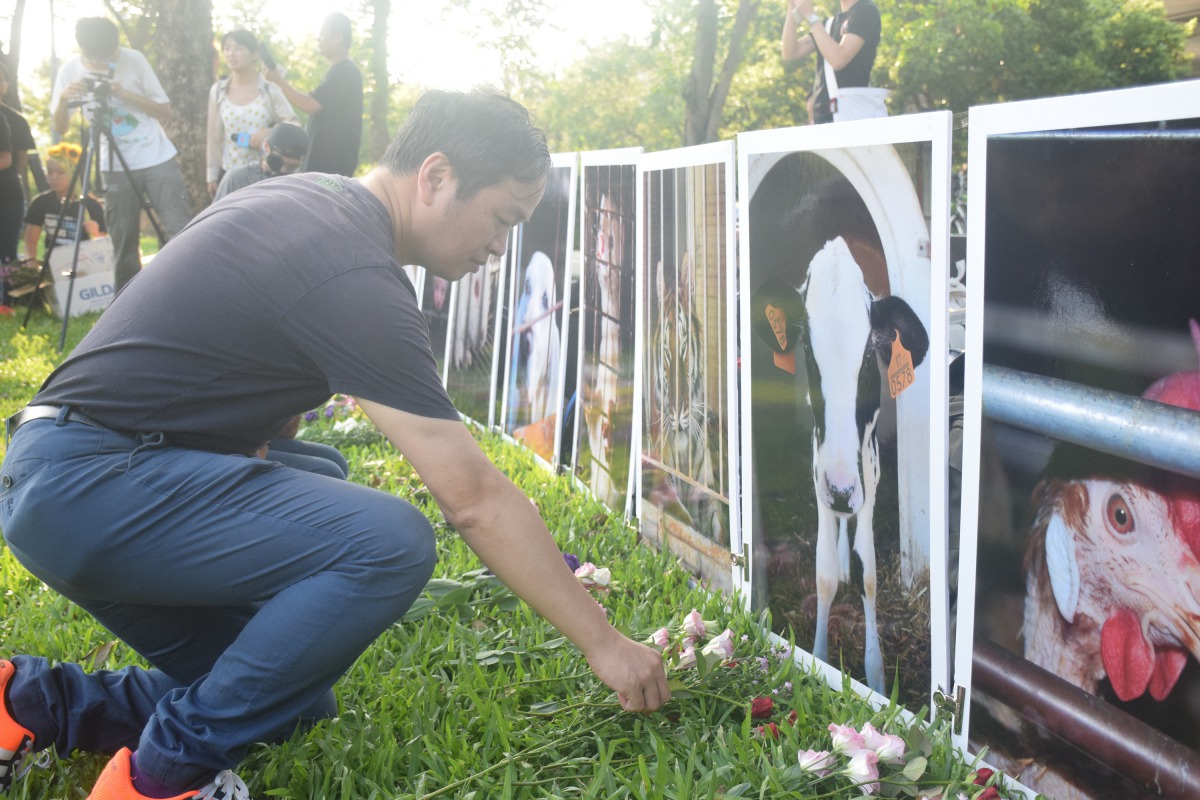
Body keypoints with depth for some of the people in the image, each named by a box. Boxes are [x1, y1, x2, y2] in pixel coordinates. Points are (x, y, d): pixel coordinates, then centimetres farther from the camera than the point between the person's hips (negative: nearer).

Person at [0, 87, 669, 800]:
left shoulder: (308, 199, 11)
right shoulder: (356, 275, -20)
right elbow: (475, 500, -20)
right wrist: (605, 645, -13)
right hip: (87, 480, -10)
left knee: (292, 703, 9)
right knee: (389, 544, -26)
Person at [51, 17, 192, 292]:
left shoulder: (134, 60, -6)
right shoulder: (70, 71, -2)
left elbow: (165, 110, -5)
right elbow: (60, 129, -1)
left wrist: (126, 95, -19)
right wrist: (62, 100, -21)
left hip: (157, 159, -1)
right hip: (116, 168, 1)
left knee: (181, 230, -7)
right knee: (123, 243, 0)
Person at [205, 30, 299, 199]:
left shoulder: (270, 91, -3)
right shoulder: (218, 91, 3)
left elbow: (295, 124, -3)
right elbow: (214, 136, 6)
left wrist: (270, 132, -22)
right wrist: (212, 175, 6)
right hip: (229, 174, 2)